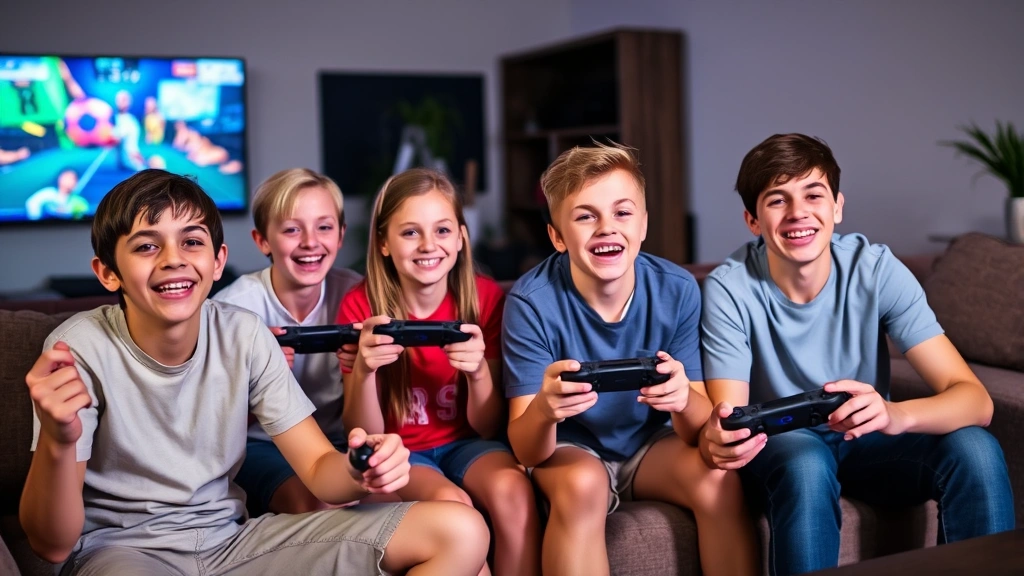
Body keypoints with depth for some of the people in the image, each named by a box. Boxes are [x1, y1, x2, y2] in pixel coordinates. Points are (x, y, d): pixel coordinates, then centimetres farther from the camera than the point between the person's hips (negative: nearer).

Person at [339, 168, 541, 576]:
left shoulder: (485, 297, -8)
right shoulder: (361, 306, -11)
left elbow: (489, 427, -5)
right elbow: (366, 436, -9)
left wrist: (478, 371, -26)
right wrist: (364, 369, -29)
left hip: (467, 443, 1)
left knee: (511, 489, -30)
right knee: (450, 504, -31)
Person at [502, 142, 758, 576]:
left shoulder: (677, 290, -16)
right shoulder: (531, 302, -22)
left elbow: (700, 429, -15)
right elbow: (526, 451, -23)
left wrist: (683, 400, -40)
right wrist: (545, 409, -47)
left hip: (652, 443, 2)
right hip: (570, 449, -2)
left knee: (718, 479, -26)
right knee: (582, 485, -33)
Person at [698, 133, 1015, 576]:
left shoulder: (876, 270, -17)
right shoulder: (730, 288, -20)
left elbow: (975, 399, -23)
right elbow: (727, 416, -22)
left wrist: (895, 415, -45)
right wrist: (716, 441, -48)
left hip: (864, 441, 2)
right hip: (779, 448, -2)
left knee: (974, 448, -25)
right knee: (805, 463, -35)